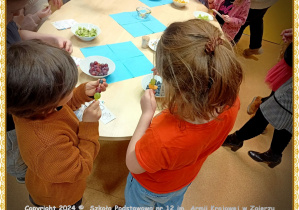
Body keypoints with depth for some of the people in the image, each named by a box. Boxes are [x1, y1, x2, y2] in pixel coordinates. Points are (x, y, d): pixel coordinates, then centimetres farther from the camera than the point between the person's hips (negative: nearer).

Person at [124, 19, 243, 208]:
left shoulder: (162, 139, -53)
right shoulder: (231, 102, -35)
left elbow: (133, 164, -28)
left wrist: (147, 113, -29)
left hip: (151, 187, -4)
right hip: (186, 179, 5)